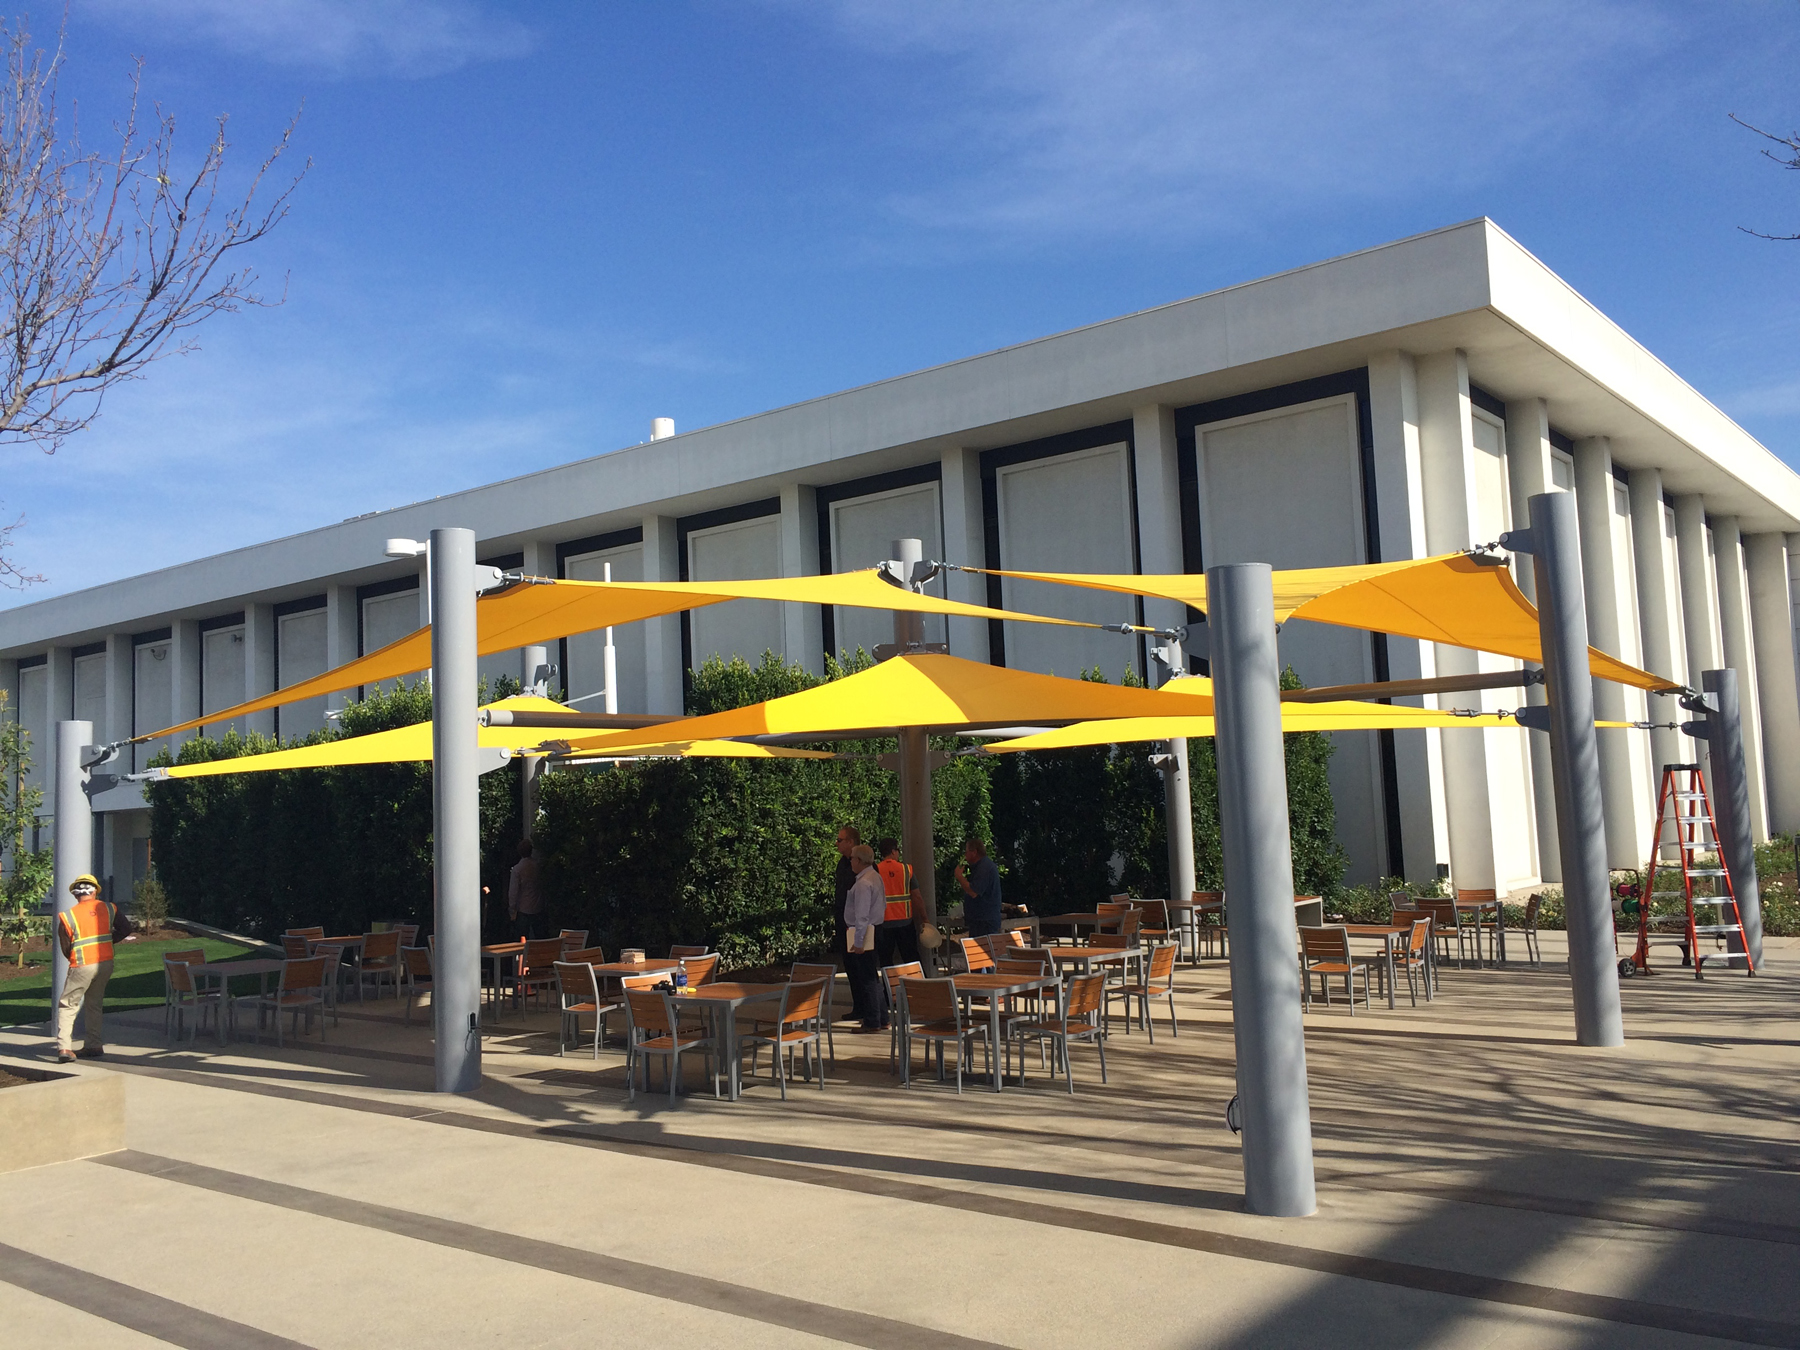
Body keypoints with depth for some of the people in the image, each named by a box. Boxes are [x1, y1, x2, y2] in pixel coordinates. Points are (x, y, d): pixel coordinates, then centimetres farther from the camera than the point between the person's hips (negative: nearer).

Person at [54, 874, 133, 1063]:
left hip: (82, 966, -4)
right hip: (106, 963, 4)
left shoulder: (67, 917, -8)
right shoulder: (109, 909, 1)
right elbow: (126, 929, 8)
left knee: (67, 1006, 6)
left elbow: (65, 948, -1)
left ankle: (64, 1048, -6)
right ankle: (93, 1046, 18)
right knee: (94, 1005, 17)